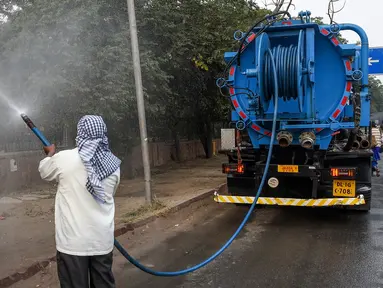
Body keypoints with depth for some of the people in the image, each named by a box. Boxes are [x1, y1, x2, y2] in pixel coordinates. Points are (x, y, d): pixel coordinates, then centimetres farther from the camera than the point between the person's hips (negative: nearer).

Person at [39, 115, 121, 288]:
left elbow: (44, 172, 10)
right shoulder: (113, 164, 0)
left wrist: (50, 154, 31)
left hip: (73, 242, -3)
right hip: (103, 240, 4)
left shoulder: (63, 159, -11)